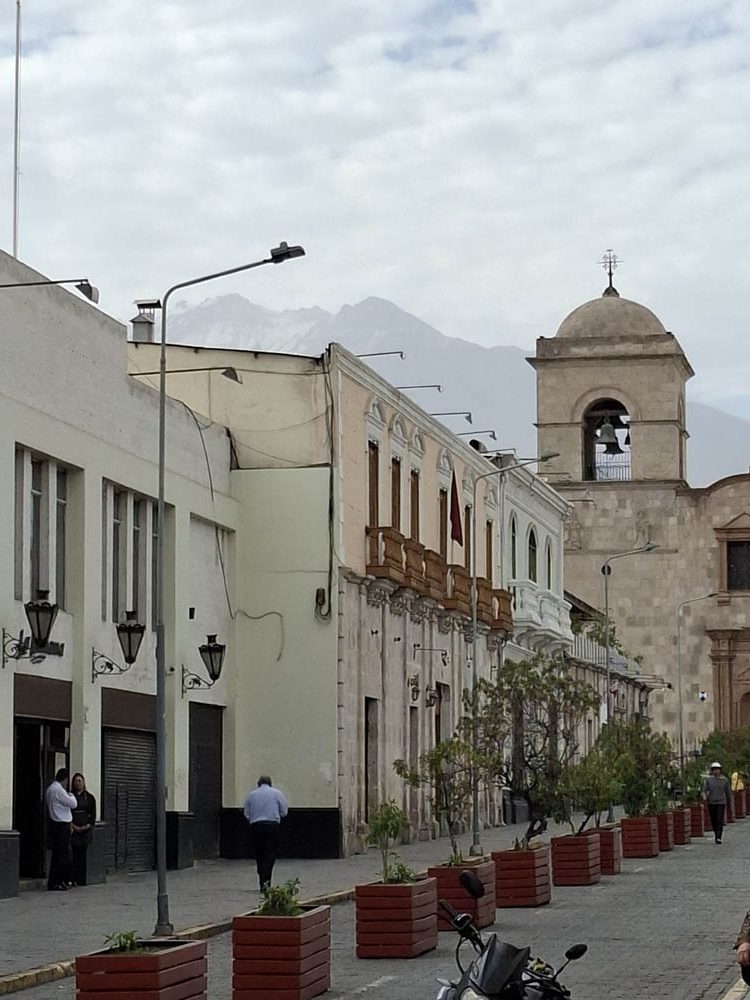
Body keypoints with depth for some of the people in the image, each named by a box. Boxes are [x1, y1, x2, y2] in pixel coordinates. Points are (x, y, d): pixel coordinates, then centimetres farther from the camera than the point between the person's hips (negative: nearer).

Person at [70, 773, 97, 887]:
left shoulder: (89, 797, 11)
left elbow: (93, 813, 9)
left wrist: (88, 825, -6)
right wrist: (73, 826, -10)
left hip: (85, 829, 2)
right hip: (72, 829, -2)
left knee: (83, 854, 1)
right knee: (73, 855, -6)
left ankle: (82, 879, 4)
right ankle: (73, 880, -6)